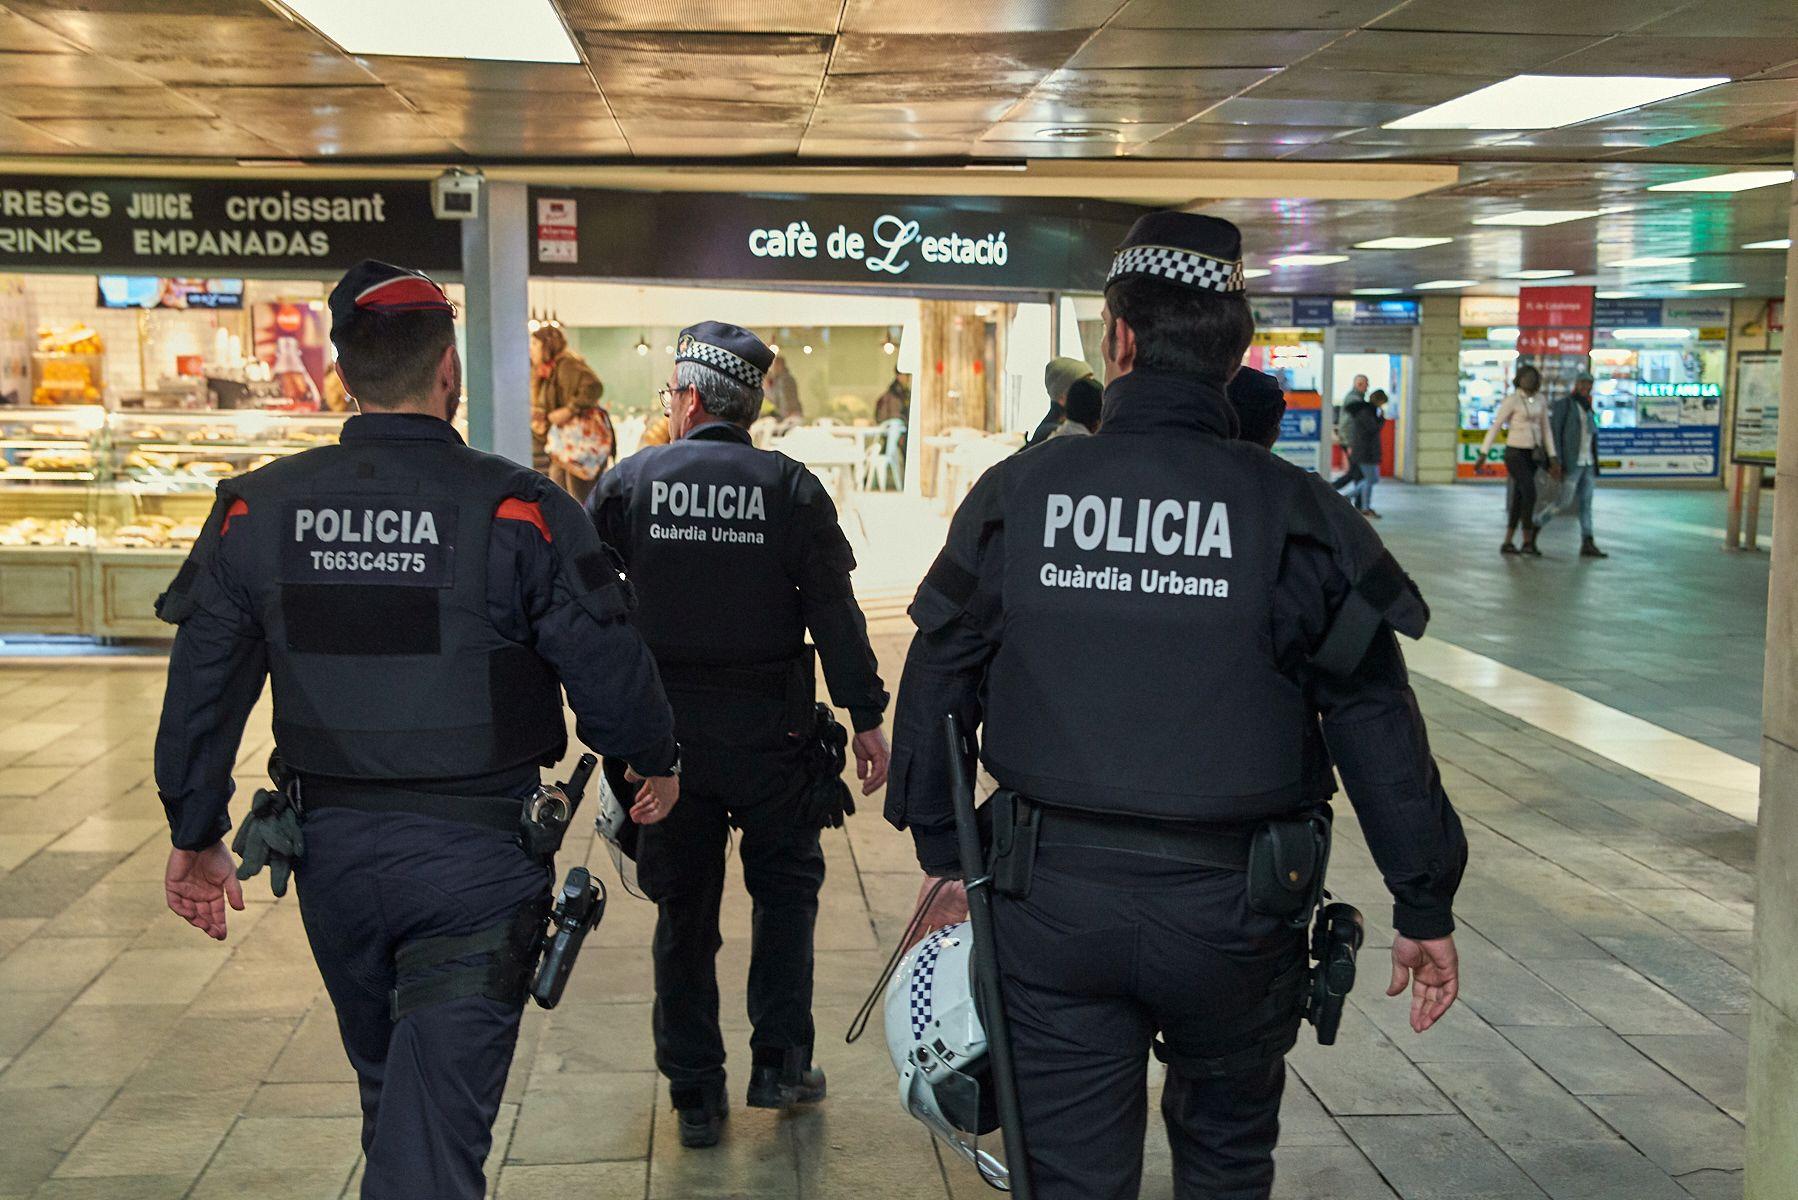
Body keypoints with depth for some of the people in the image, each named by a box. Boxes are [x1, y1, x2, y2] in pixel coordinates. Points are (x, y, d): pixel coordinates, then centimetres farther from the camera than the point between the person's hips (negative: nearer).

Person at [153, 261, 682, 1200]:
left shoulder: (256, 509, -2)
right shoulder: (518, 510, -14)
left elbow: (201, 687, 3)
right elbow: (607, 667, -10)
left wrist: (196, 835, 16)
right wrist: (658, 761, 10)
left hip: (331, 853, 5)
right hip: (476, 854, -4)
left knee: (389, 1088, 26)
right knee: (437, 1115, -2)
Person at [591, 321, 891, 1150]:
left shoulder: (628, 484, -3)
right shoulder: (791, 489, -5)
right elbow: (835, 615, -6)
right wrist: (866, 719, 0)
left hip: (665, 730, 1)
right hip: (771, 732, -1)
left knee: (683, 908, 11)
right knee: (786, 886, 17)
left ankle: (695, 1094, 16)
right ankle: (778, 1063, 18)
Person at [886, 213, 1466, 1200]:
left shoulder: (1016, 494, -2)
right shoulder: (1294, 510, -7)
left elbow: (938, 687, 5)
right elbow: (1377, 725, -6)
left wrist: (946, 859, 17)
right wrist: (1425, 907, 4)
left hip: (1050, 897, 0)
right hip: (1230, 903, 0)